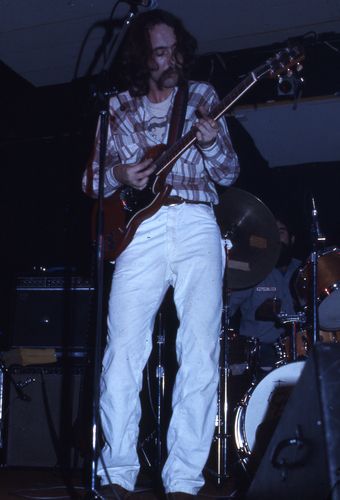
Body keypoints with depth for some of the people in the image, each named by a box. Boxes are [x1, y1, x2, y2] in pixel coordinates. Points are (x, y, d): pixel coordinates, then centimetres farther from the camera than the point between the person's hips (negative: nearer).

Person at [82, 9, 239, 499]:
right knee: (122, 351, -9)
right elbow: (91, 179, 16)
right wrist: (117, 174, -6)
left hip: (196, 225, 0)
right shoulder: (118, 107, 16)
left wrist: (212, 144, -11)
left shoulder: (201, 95, 14)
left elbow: (230, 173, 11)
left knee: (201, 353, -9)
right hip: (139, 229, 1)